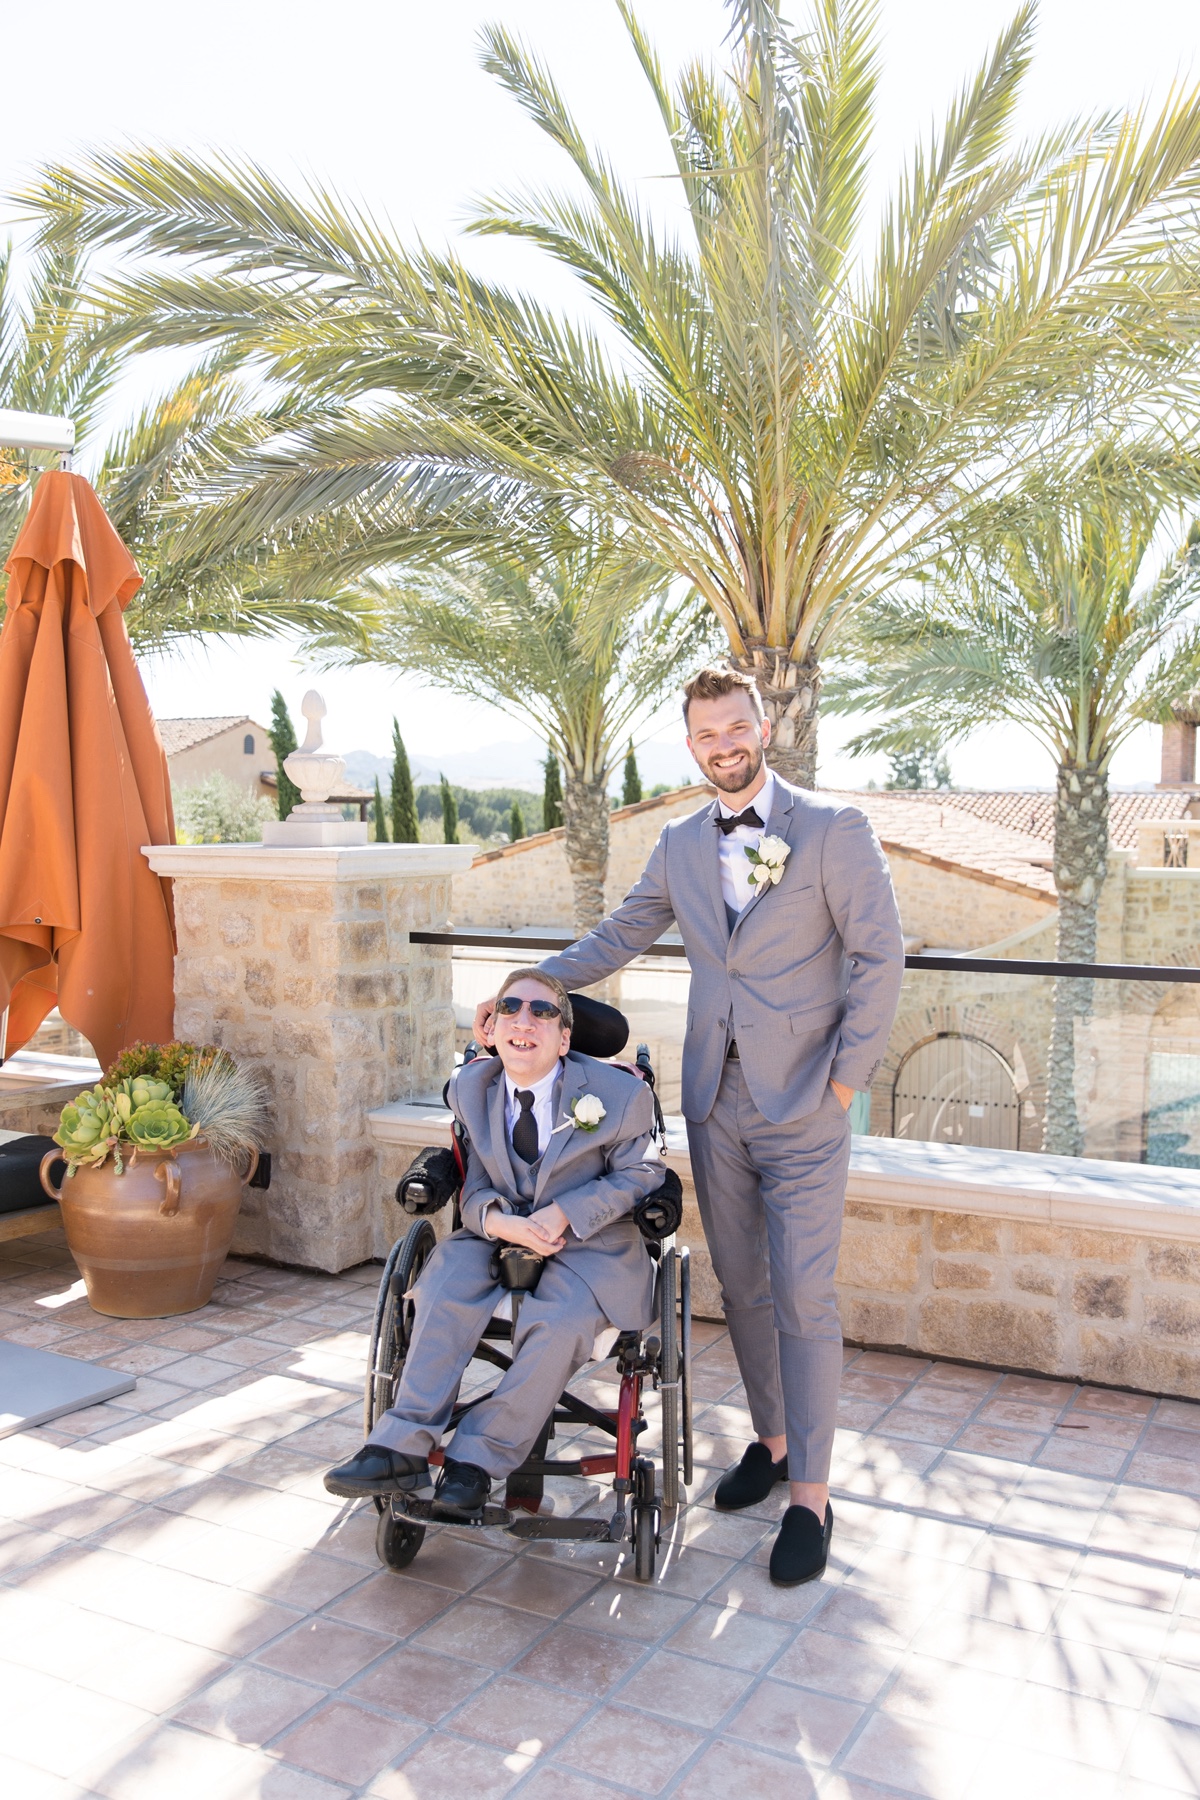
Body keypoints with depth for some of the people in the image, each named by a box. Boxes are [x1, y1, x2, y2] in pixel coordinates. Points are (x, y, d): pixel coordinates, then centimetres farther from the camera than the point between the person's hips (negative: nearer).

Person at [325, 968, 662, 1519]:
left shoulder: (619, 1094, -11)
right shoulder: (470, 1088, 0)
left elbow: (637, 1174, -2)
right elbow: (475, 1185, 5)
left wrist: (565, 1214, -17)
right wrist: (497, 1220, -20)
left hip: (589, 1241, -3)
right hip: (502, 1230, 3)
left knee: (558, 1325, -31)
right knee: (447, 1281, -26)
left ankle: (477, 1459, -15)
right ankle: (403, 1446, -22)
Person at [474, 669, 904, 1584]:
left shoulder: (834, 828, -7)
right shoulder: (681, 845, 8)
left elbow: (879, 957, -7)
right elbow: (620, 936, 19)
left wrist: (844, 1081, -10)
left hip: (803, 1104, -5)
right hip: (716, 1103, 5)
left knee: (802, 1296, -3)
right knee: (742, 1287, 14)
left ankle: (811, 1496, 9)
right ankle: (771, 1439, 33)